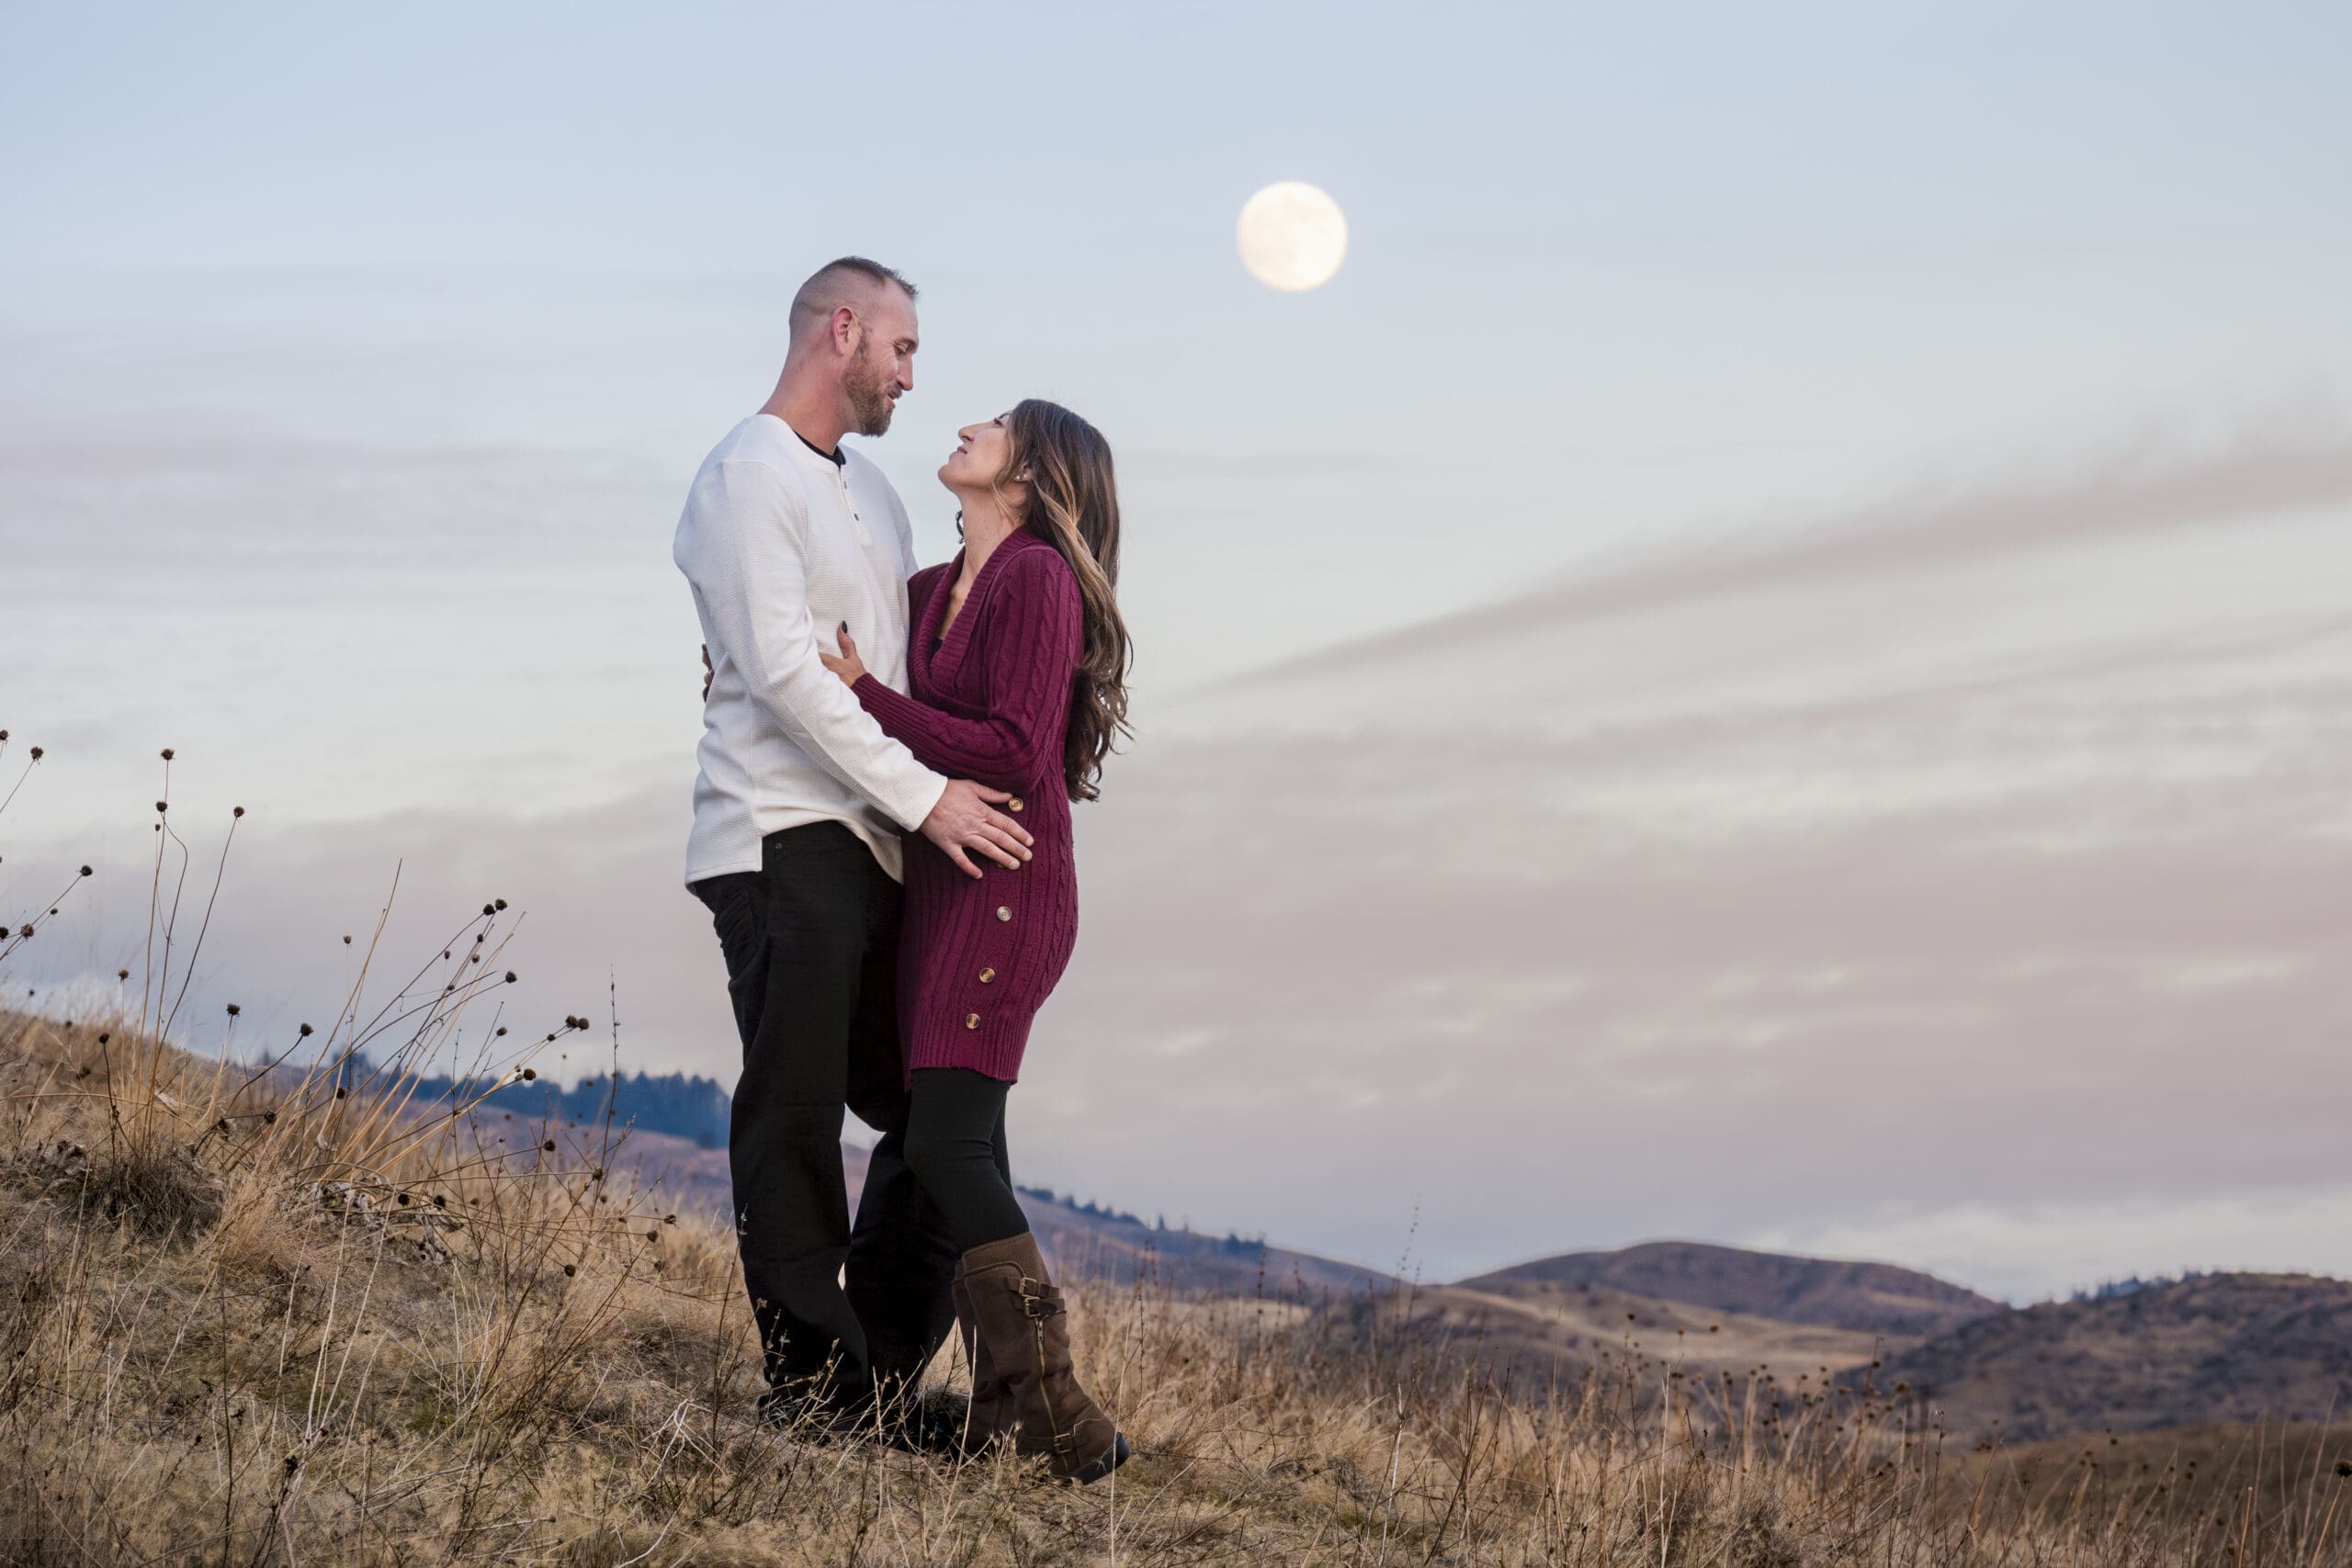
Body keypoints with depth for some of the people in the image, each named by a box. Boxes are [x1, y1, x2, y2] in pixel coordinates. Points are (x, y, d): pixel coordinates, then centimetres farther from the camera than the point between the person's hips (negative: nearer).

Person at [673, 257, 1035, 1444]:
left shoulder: (872, 495, 24)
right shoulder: (748, 477, -6)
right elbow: (782, 671, -15)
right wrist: (925, 797, -18)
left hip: (883, 853, 9)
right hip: (782, 843, -9)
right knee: (796, 1114, -9)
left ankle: (885, 1384, 14)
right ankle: (815, 1383, -7)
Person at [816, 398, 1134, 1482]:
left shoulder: (1038, 580, -10)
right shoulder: (937, 590, 14)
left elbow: (1013, 753, -18)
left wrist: (865, 695, -14)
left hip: (1003, 890, -9)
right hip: (939, 885, 9)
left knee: (949, 1144, -18)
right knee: (963, 1148, 3)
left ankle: (1058, 1418, -20)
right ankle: (1005, 1407, 3)